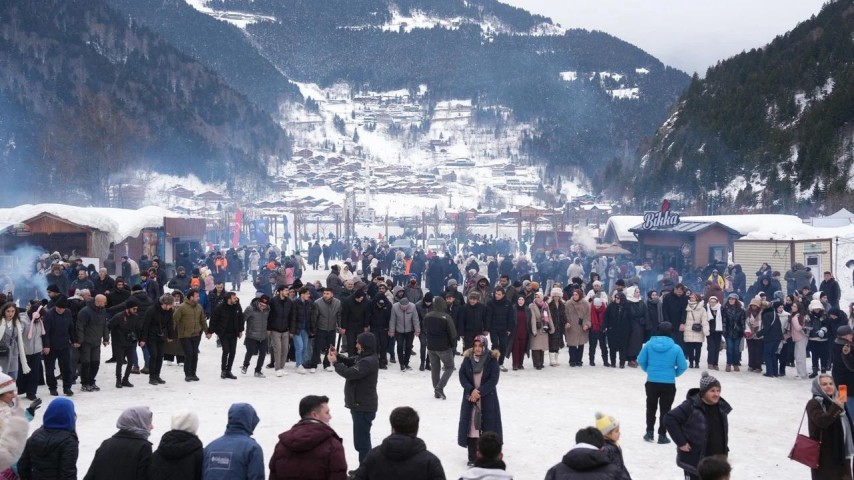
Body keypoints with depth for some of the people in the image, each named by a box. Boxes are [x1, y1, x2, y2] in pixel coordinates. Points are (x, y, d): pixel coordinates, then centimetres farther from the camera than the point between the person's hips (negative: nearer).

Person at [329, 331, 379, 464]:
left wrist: (335, 362, -14)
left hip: (364, 407, -11)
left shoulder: (369, 361, -22)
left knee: (361, 440, -7)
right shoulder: (363, 357, 11)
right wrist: (338, 356, 1)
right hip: (360, 405, 11)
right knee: (362, 439, 19)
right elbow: (350, 363, 19)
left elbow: (350, 373, -28)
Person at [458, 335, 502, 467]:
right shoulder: (467, 358, 1)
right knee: (471, 426, 2)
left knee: (488, 426, 0)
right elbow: (462, 375, -1)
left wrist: (479, 391, -18)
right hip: (470, 397, 2)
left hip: (488, 398, -2)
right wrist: (471, 390, -16)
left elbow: (493, 379, -11)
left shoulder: (492, 360, -8)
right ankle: (472, 458, 10)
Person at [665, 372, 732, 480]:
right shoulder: (691, 406, -20)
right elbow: (669, 419, -20)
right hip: (694, 459, -7)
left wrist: (725, 449, 14)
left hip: (716, 460, 7)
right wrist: (681, 442, -20)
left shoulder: (721, 407, 3)